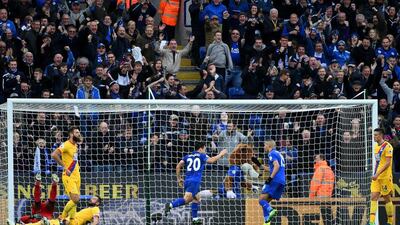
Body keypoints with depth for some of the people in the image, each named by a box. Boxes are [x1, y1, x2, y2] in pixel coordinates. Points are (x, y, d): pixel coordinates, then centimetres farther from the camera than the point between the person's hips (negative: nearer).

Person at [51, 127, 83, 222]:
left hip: (76, 176, 8)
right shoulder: (66, 145, -13)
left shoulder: (75, 145, 14)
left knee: (74, 200, 7)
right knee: (75, 199, -16)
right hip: (69, 177, -8)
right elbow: (54, 155, -27)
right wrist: (65, 167, -24)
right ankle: (63, 217, -1)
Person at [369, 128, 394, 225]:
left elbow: (388, 163, -17)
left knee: (387, 198, 1)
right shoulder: (376, 146, 14)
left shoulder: (387, 146, -11)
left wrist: (378, 174, -23)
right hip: (376, 177, 7)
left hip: (385, 176, -7)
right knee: (373, 197, -5)